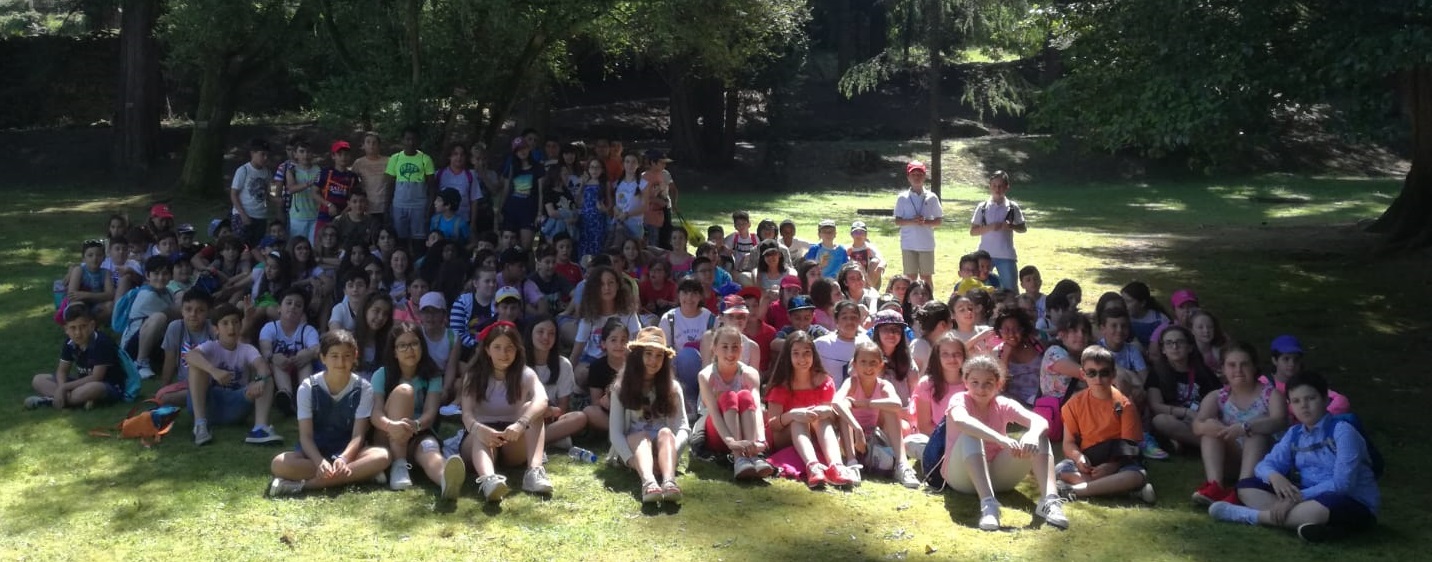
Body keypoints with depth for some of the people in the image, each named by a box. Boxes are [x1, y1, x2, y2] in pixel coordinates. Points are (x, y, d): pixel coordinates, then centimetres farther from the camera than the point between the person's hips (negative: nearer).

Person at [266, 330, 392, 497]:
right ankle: (360, 473, -30)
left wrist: (343, 459, -33)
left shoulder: (363, 389, -6)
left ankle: (304, 484, -32)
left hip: (348, 452, 0)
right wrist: (320, 462, -32)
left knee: (382, 456, -32)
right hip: (315, 453, 0)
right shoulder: (308, 387, -7)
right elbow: (305, 436, -12)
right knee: (279, 464, -32)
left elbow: (358, 435, -11)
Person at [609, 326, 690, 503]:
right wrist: (632, 459, -23)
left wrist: (669, 449, -23)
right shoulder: (621, 388, 2)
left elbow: (683, 429, -2)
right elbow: (615, 431, -6)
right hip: (632, 446, -1)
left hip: (660, 448, 1)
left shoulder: (672, 388, 5)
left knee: (665, 432, -30)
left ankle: (669, 482, -59)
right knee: (640, 436, -32)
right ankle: (648, 482, -63)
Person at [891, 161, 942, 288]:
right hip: (908, 244, 0)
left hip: (927, 244, 0)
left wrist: (925, 222, -14)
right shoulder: (902, 198, 2)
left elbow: (939, 220, 5)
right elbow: (897, 221, 1)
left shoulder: (932, 198, 2)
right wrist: (912, 221, -17)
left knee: (927, 276, 5)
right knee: (910, 276, 5)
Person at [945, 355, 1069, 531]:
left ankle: (1049, 499, -32)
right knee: (970, 435, -34)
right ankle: (987, 503, -46)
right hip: (963, 476, -4)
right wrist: (1001, 439, -50)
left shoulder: (1004, 405, -1)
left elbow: (1040, 421, -19)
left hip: (996, 475, 4)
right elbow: (960, 420, -39)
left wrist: (1033, 435, -45)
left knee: (1039, 436, -14)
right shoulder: (959, 400, -12)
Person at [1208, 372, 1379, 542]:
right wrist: (1274, 476, -22)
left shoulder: (1342, 431, -15)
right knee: (1246, 487, -4)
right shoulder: (1294, 434, 7)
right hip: (1309, 498, 7)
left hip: (1353, 503, -7)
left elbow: (1342, 484, -22)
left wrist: (1298, 498, -27)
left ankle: (1250, 515, -25)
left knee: (1322, 507, -42)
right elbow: (1265, 465, 3)